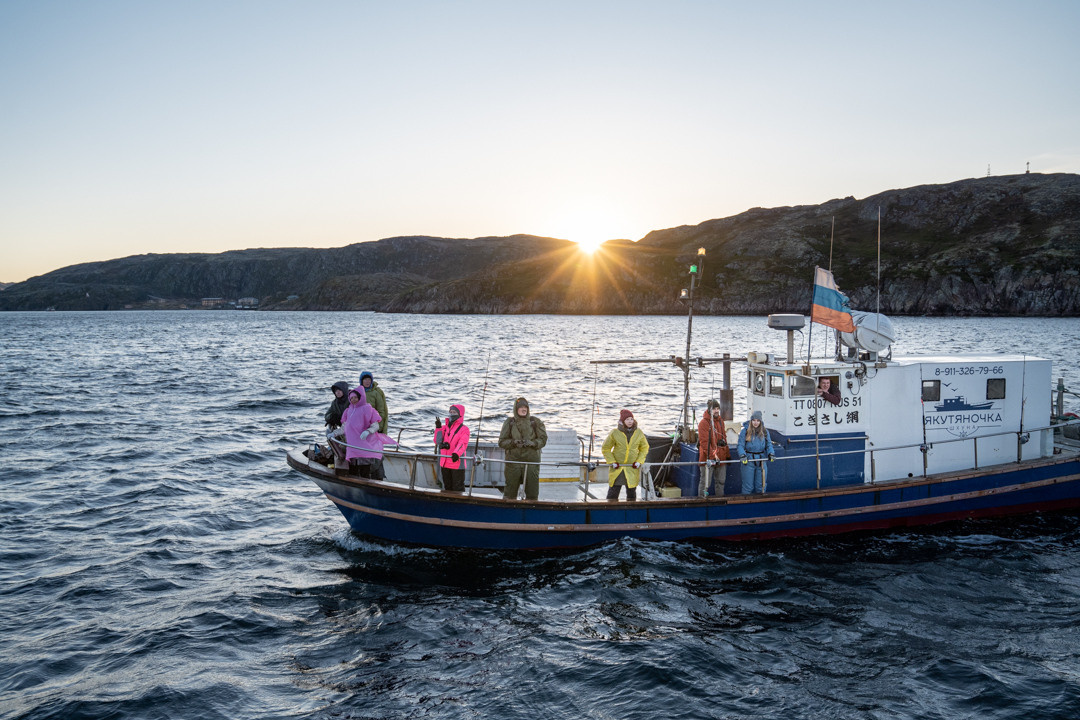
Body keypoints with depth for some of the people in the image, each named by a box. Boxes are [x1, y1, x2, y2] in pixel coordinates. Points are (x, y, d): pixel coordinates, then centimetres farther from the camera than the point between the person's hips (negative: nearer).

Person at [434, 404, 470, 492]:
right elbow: (437, 441, 5)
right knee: (447, 487, 16)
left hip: (457, 463, -6)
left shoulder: (464, 429, -3)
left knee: (458, 488, -4)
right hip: (445, 463, 6)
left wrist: (456, 453, -37)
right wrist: (438, 428, -6)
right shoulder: (444, 427, 14)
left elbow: (463, 443, -19)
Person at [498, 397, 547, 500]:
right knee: (510, 493, 4)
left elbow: (543, 439, 5)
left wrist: (532, 443, -14)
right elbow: (502, 442, 4)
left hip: (531, 461, 0)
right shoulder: (509, 422, 6)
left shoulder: (535, 422, 6)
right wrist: (514, 442, -14)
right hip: (513, 461, 0)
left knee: (532, 493, 1)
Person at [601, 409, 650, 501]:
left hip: (633, 469, 2)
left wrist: (639, 461, 0)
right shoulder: (615, 433, -6)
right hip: (617, 468, -2)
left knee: (632, 492, 9)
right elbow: (605, 448, 4)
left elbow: (644, 448, 13)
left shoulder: (639, 433, 0)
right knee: (613, 492, -1)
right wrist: (612, 462, -7)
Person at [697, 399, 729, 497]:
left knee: (721, 481, 14)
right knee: (705, 482, -4)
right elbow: (704, 441, -16)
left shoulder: (720, 421, 14)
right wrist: (713, 454, -23)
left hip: (721, 458, 7)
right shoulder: (704, 423, -10)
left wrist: (727, 454, 20)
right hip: (708, 458, -7)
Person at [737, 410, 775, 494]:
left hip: (761, 460, 3)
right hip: (748, 460, -3)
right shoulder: (745, 431, -2)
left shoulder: (765, 432, 9)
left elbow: (769, 444, 10)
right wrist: (743, 455, -21)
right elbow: (740, 445, -5)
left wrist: (771, 454, -8)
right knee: (748, 486, 0)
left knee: (760, 486, 9)